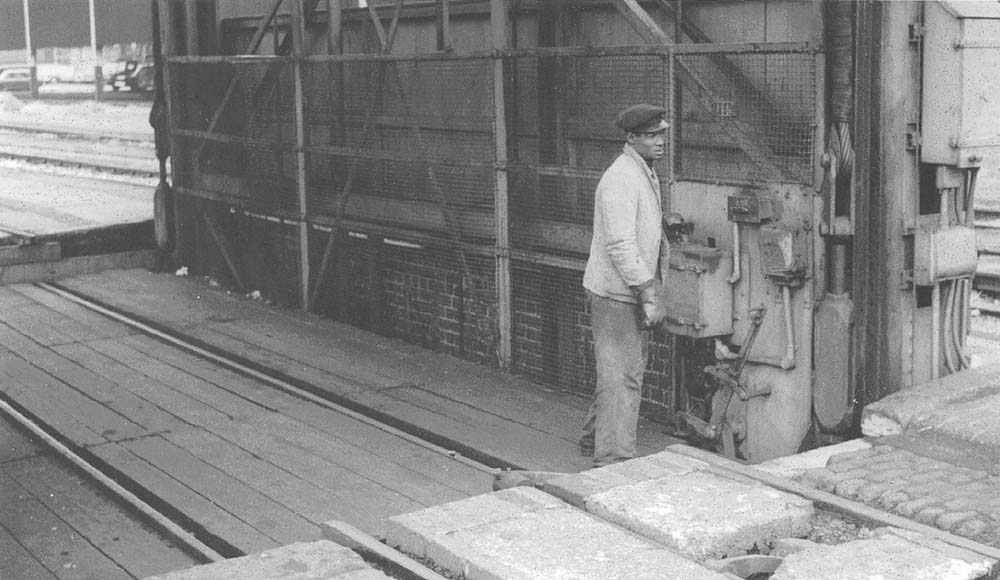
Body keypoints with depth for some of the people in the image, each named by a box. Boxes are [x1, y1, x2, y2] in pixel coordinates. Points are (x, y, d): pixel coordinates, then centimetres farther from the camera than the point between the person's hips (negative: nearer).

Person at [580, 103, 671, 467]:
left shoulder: (647, 174, 14)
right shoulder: (621, 179, -19)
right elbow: (620, 246, -25)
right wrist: (649, 297, -25)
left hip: (631, 292, 10)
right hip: (614, 292, -10)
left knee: (628, 370, 19)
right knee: (621, 377, -9)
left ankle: (594, 440, 33)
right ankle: (613, 460, -5)